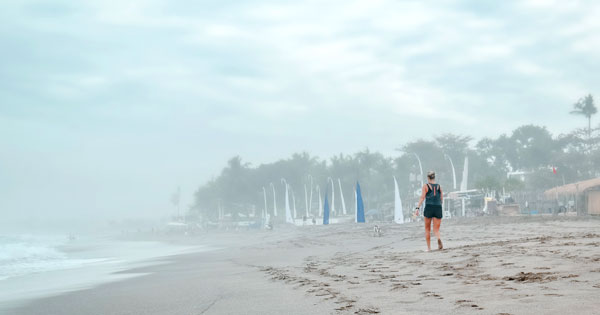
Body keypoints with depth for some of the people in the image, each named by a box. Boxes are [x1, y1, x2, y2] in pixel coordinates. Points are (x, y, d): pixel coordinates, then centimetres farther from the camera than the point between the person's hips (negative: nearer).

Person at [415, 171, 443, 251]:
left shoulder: (426, 186, 2)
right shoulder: (439, 186, 11)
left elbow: (422, 198, -7)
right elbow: (442, 199, 12)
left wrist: (418, 208, -9)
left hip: (428, 208, -2)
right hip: (438, 208, 2)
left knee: (427, 229, 13)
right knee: (436, 229, 3)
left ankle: (429, 247, 12)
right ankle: (439, 238, -30)